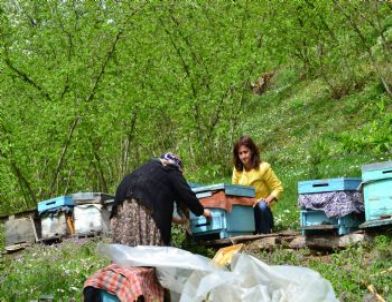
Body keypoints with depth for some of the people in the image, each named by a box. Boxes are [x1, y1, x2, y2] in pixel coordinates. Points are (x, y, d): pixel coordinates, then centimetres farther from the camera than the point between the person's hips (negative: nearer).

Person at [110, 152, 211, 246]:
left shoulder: (150, 165, 36)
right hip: (145, 205, -7)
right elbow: (186, 193, 11)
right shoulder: (173, 171, 16)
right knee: (149, 245, -6)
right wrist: (201, 210, 24)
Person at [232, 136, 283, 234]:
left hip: (260, 212, -3)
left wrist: (268, 200, -27)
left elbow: (278, 187, -10)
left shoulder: (263, 167, -11)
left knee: (262, 206, -37)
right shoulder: (237, 169, 4)